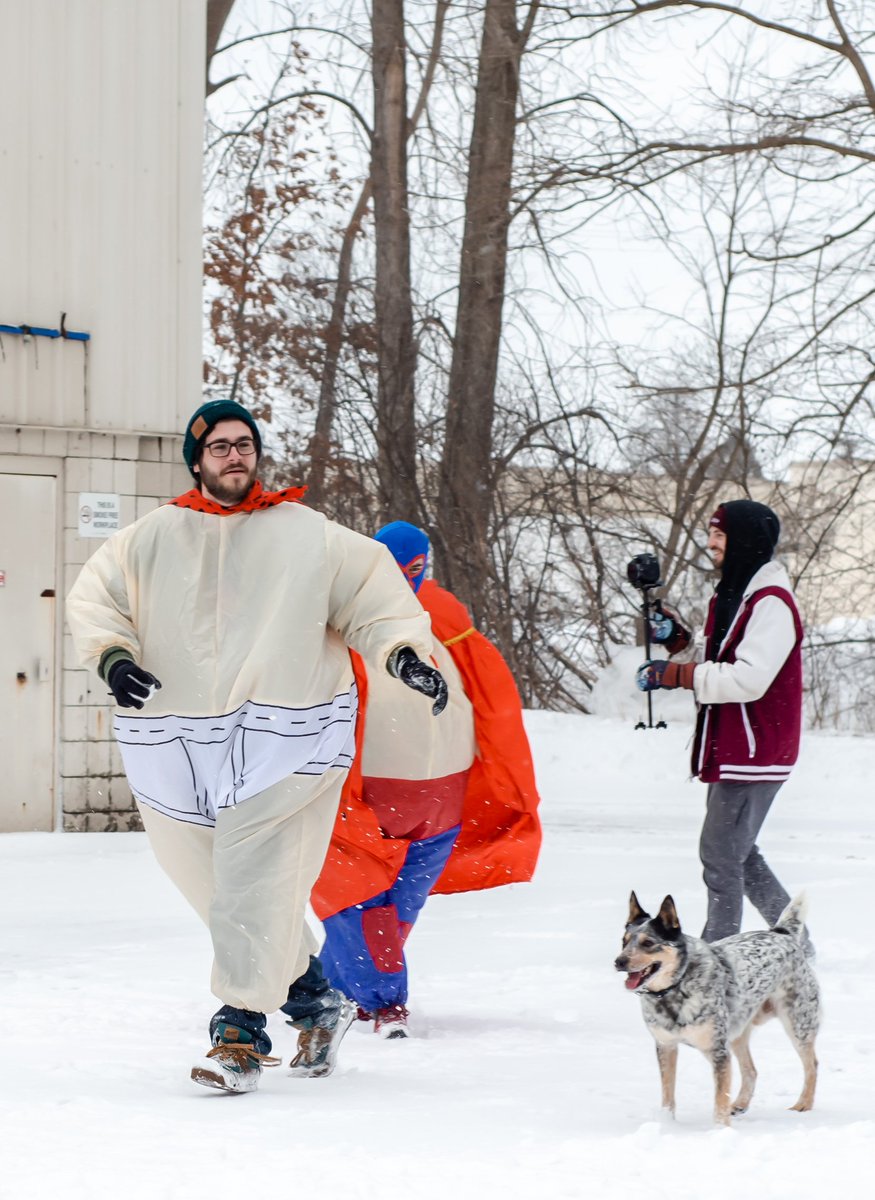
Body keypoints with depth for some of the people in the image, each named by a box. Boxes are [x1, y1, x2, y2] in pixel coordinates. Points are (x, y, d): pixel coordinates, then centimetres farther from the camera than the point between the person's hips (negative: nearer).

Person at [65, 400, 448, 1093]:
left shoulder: (310, 535, 8)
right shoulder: (151, 540, 11)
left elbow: (375, 596, 7)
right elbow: (94, 597, 12)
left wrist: (403, 651, -10)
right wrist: (112, 654, -7)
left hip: (281, 740, -3)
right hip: (177, 743, 3)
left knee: (255, 885, -14)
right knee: (213, 882, 7)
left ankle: (242, 1031, -10)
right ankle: (317, 1001, 24)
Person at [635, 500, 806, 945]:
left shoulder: (772, 603, -17)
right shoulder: (732, 596, 16)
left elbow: (748, 678, -26)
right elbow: (711, 663, 21)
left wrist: (674, 674, -23)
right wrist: (677, 641, 2)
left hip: (754, 753, -10)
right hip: (730, 751, 10)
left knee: (721, 856, -7)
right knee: (737, 853, 17)